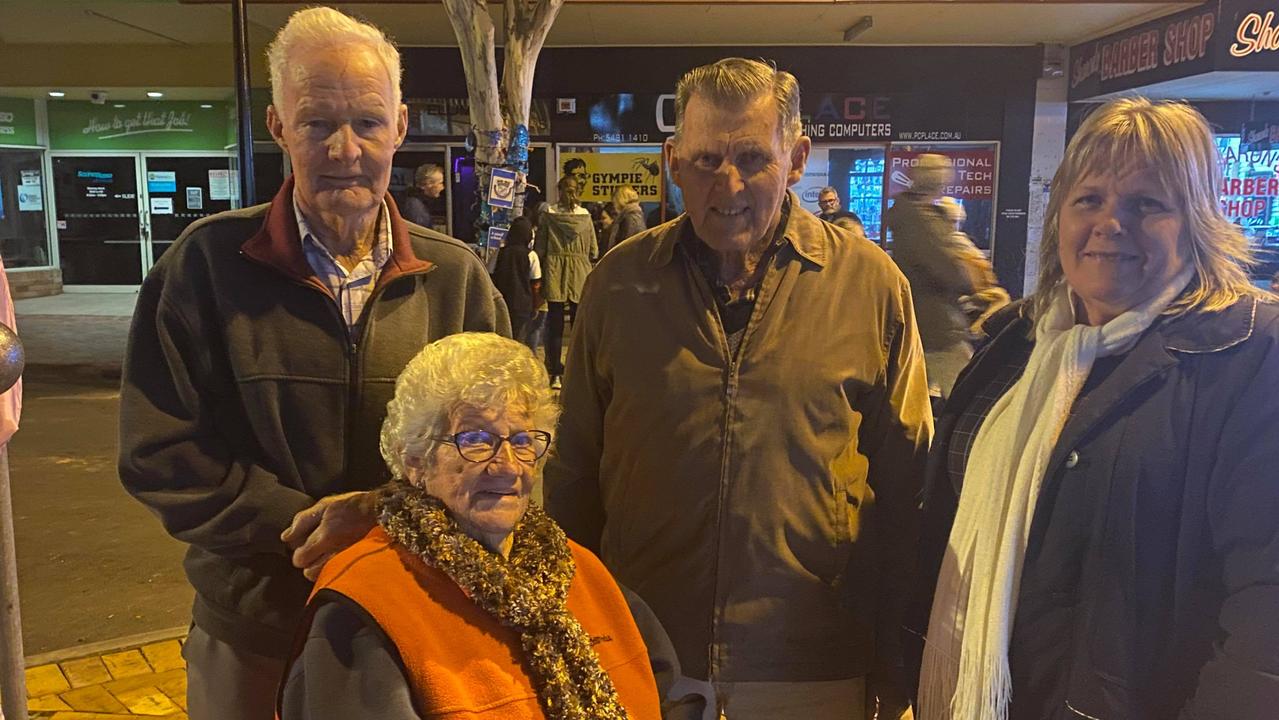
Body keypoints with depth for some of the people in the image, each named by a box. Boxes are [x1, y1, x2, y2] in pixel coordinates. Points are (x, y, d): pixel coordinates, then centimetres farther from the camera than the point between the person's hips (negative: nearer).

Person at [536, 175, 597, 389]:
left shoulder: (549, 215, -4)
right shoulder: (585, 217, -6)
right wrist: (579, 254, 10)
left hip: (554, 275, 0)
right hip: (579, 275, 0)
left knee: (555, 325, 6)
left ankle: (555, 374, 10)